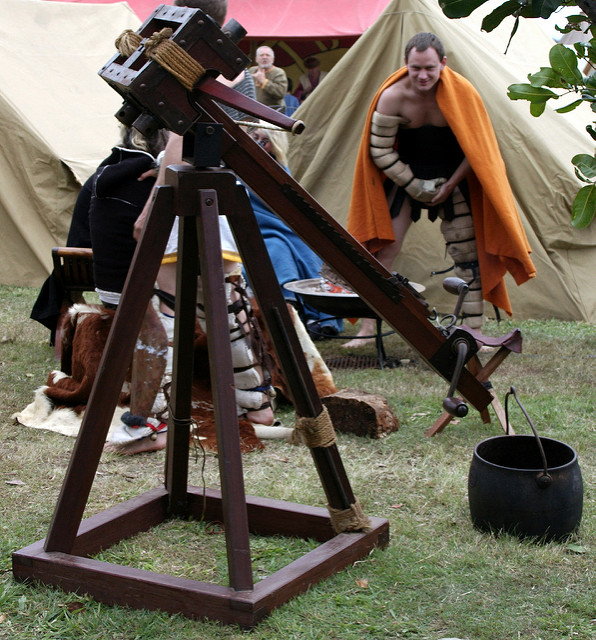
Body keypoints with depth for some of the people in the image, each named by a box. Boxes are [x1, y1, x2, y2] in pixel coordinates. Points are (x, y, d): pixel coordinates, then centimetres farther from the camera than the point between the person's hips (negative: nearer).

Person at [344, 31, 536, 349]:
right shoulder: (392, 97, -19)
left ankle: (474, 333, 6)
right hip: (406, 177, 0)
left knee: (467, 253, -3)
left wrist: (450, 186, -10)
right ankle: (366, 329, 0)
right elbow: (380, 150, -11)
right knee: (381, 250, -7)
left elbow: (476, 147, -9)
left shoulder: (461, 92, -19)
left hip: (453, 178, 0)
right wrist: (414, 186, -12)